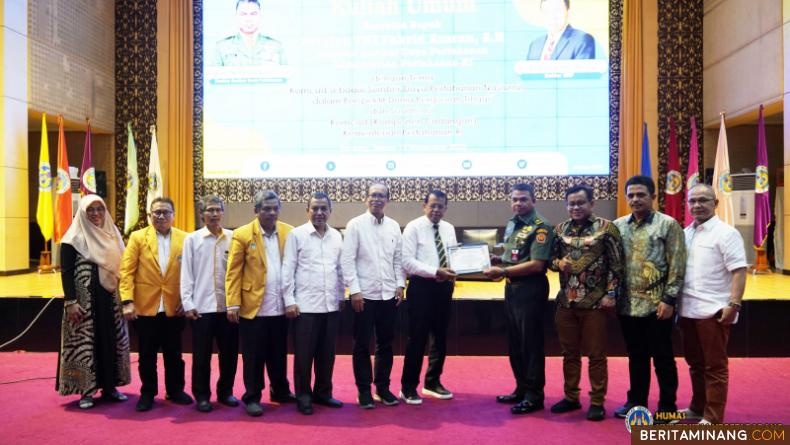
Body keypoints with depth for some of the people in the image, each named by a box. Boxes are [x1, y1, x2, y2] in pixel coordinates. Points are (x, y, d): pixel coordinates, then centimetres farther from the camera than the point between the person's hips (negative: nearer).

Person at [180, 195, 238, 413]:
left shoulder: (233, 238, 2)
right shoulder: (192, 239, 2)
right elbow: (187, 273, 1)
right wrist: (187, 303, -4)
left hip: (228, 305, 1)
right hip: (202, 305, -1)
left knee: (229, 352, 9)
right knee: (202, 354, 6)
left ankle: (225, 391, 25)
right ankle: (202, 395, 19)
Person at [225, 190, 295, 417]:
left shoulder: (289, 232, 4)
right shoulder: (242, 234, -3)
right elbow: (233, 272, -5)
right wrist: (233, 304, -10)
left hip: (281, 307, 3)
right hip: (253, 307, -3)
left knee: (279, 354, 16)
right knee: (254, 356, 7)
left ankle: (280, 392, 32)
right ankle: (252, 397, 21)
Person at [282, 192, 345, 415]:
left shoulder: (336, 236, 9)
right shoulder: (296, 235, -3)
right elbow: (287, 270, -5)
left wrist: (341, 296, 12)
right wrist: (289, 301, -9)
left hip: (331, 304, 4)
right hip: (305, 305, -4)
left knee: (327, 353, 11)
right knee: (304, 354, 4)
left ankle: (323, 393, 26)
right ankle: (303, 396, 18)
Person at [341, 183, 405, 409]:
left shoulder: (394, 226, 8)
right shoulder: (355, 225, -4)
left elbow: (398, 259, 12)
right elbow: (347, 260, -7)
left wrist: (400, 285, 2)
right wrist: (354, 290, -12)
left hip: (389, 294, 4)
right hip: (364, 294, -4)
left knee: (385, 344, 12)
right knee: (362, 345, 5)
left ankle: (383, 388, 25)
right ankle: (364, 390, 17)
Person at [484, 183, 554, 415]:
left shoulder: (541, 227, -13)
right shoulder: (511, 224, 13)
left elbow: (536, 264, -21)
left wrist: (502, 271, -20)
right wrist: (497, 259, 3)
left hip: (531, 289, -9)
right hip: (511, 288, 9)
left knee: (531, 343, 0)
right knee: (514, 342, 15)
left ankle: (534, 396, 12)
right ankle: (521, 389, 28)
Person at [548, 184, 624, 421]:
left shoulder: (606, 228, -4)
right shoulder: (560, 229, 8)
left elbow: (616, 264, -5)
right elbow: (550, 258, 15)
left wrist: (610, 294, -11)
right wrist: (559, 263, -8)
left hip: (595, 302, -4)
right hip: (566, 302, 5)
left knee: (596, 354, 4)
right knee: (569, 353, 13)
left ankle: (597, 402, 16)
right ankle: (571, 397, 26)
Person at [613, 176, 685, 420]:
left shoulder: (668, 224, -4)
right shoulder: (618, 225, 8)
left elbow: (677, 266, -7)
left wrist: (669, 300, -12)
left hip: (656, 304, -4)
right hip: (627, 304, 4)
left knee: (662, 357, 7)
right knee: (636, 356, 15)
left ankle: (667, 406, 20)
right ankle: (636, 401, 28)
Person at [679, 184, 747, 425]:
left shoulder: (726, 233, -8)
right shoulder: (685, 233, 12)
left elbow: (739, 271, -13)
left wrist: (734, 305, -20)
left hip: (713, 311, -7)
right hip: (688, 310, 7)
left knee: (715, 366, 2)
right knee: (695, 363, 17)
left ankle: (712, 419, 10)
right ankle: (697, 408, 31)